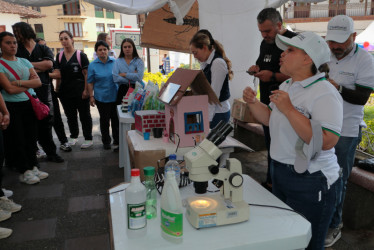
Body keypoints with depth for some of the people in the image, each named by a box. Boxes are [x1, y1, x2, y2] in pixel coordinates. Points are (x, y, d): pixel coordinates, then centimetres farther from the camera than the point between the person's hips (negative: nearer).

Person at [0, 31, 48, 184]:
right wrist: (29, 83, -4)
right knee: (17, 139, 2)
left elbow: (38, 82, 0)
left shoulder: (24, 62, 10)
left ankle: (33, 167, 21)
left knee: (31, 137, 9)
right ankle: (24, 171, 13)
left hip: (29, 104, 5)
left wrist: (19, 82, -14)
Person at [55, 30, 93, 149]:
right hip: (65, 91, 5)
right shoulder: (59, 56, 8)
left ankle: (88, 138, 14)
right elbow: (58, 74, 12)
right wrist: (57, 89, 6)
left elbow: (86, 74, -8)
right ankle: (73, 136, 32)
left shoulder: (81, 55, -5)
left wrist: (86, 90, -14)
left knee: (84, 115, 3)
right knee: (70, 115, 16)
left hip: (80, 91, -5)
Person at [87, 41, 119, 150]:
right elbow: (90, 82, 1)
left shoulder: (115, 62, 2)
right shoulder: (93, 65, -2)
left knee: (116, 118, 7)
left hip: (115, 96, 1)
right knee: (104, 119, 8)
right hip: (101, 98, -1)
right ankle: (106, 141, 23)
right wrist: (91, 96, -3)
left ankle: (117, 140, 23)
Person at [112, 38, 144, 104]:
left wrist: (124, 74, -6)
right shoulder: (118, 61, 9)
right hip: (122, 91, 1)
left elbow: (139, 77, -11)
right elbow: (115, 78, -5)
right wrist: (132, 76, -7)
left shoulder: (139, 61, 5)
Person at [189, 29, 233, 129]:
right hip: (209, 111, 8)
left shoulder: (218, 63, -16)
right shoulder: (205, 63, 11)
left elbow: (214, 94, -19)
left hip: (218, 112, -8)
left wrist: (207, 120, -20)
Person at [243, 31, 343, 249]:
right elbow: (272, 120, 17)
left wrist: (289, 109, -29)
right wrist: (253, 103, 1)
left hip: (310, 181, -8)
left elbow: (327, 141, -30)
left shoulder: (324, 93, -20)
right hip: (280, 172, 8)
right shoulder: (286, 86, 8)